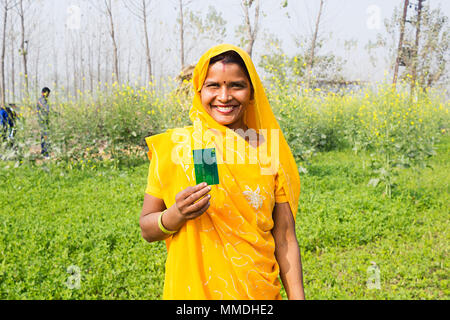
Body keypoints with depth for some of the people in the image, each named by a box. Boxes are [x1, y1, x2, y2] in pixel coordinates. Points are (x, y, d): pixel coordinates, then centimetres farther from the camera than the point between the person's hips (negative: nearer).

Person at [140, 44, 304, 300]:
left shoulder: (270, 152, -4)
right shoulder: (173, 146, -8)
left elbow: (285, 240, -1)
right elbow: (147, 228, -2)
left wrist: (297, 296, -7)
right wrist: (176, 215, -21)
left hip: (258, 291, 1)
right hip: (191, 290, -1)